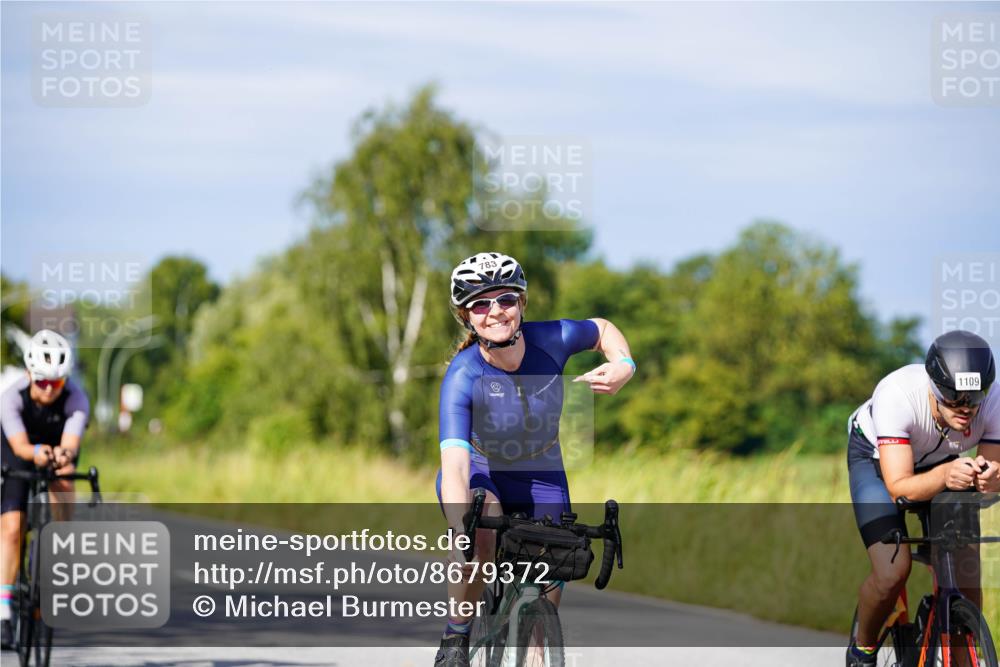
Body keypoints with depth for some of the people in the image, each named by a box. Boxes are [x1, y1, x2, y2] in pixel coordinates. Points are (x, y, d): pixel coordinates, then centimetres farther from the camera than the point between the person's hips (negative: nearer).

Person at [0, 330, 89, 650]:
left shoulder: (76, 399, -31)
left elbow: (71, 441, -45)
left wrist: (65, 454, -69)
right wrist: (36, 453, -69)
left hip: (57, 451, 1)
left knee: (63, 486, -33)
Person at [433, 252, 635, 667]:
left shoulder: (551, 340, -21)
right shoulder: (463, 376, -30)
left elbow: (602, 329, 3)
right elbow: (454, 465, -41)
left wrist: (623, 366, -19)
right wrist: (461, 536, -56)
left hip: (540, 476, 3)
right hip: (479, 473, -3)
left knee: (548, 598, -7)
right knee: (482, 530, -36)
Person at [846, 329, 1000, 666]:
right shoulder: (896, 396, -41)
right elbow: (898, 486, -42)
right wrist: (944, 476, -62)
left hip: (941, 462, 3)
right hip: (877, 457, -3)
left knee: (967, 584, -9)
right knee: (892, 573, -21)